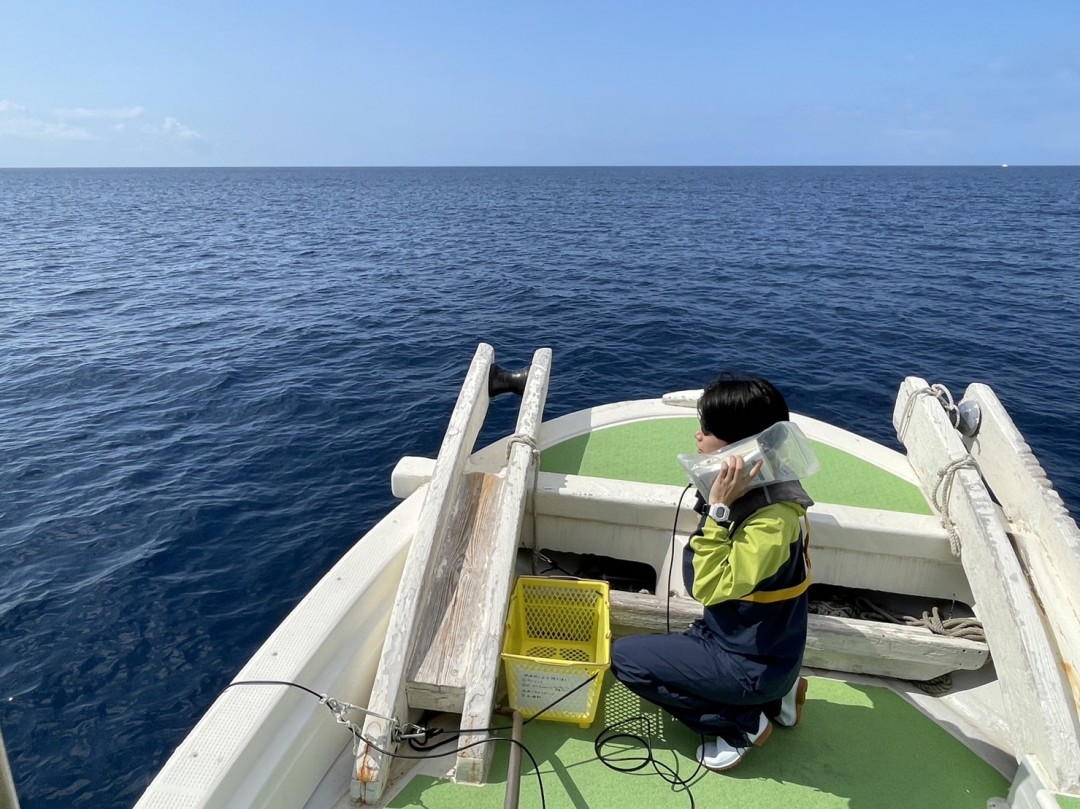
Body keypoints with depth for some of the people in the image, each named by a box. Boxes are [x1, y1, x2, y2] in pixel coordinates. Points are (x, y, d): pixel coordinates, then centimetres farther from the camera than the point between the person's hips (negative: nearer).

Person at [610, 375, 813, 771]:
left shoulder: (772, 520, -31)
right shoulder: (757, 489, -4)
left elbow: (709, 588, -30)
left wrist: (718, 509, -34)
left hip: (754, 663, -8)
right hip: (756, 642, 9)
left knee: (625, 657, -5)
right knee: (654, 649, 25)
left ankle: (742, 725, 3)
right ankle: (774, 696, 18)